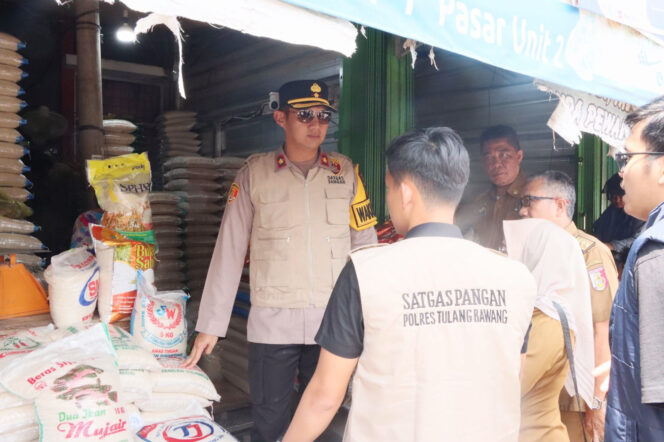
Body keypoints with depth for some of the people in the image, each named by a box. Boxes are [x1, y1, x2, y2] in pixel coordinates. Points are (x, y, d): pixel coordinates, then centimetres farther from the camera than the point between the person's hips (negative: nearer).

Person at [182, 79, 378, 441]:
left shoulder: (345, 173, 4)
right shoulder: (254, 174, -2)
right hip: (272, 322, -1)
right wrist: (210, 325, -2)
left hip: (334, 321, 2)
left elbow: (365, 246, 5)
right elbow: (228, 252, -2)